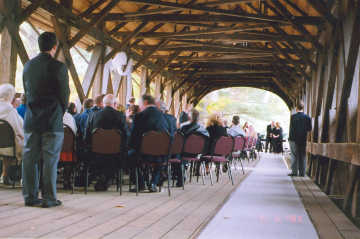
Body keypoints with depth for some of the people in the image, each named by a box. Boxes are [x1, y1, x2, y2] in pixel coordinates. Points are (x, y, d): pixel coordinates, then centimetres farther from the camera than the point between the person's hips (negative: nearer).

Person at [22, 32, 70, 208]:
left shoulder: (28, 66, 7)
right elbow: (64, 95, -5)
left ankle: (30, 196, 14)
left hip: (31, 120, 5)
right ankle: (49, 198, 2)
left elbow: (27, 92, 12)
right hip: (52, 121, -5)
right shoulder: (58, 67, -9)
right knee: (50, 159, 0)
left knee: (30, 158, 8)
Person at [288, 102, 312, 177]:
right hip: (303, 139, 3)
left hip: (294, 139, -3)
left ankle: (294, 172, 1)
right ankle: (302, 173, 8)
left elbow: (291, 128, -10)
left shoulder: (293, 116, -9)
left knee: (294, 156, 3)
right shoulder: (307, 117, -1)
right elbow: (309, 129, 1)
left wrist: (290, 137, -1)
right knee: (302, 156, 8)